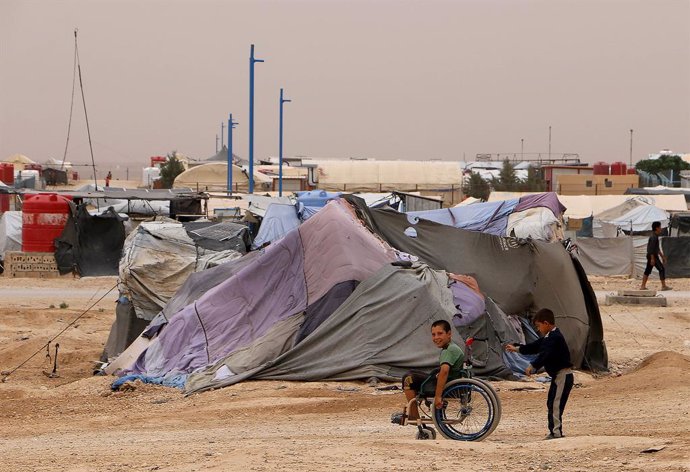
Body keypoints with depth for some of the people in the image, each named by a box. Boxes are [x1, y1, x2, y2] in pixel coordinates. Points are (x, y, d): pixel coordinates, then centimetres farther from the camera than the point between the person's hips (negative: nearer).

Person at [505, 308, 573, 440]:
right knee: (551, 403, 13)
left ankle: (556, 432, -15)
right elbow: (535, 347, 26)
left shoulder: (555, 338, -18)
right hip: (558, 376, 11)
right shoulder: (549, 337, 16)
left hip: (563, 375, -11)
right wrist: (516, 348, 28)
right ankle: (554, 431, 17)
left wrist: (532, 366, -33)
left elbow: (545, 355, -29)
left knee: (555, 404, -13)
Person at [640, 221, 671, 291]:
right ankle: (664, 286, -6)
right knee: (662, 269, -6)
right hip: (653, 256, -10)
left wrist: (662, 256, 26)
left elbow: (657, 248, 24)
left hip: (651, 256, 10)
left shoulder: (655, 236, 16)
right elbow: (651, 248, -23)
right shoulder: (654, 237, -17)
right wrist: (652, 258, -26)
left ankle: (643, 286, 9)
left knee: (647, 270, 9)